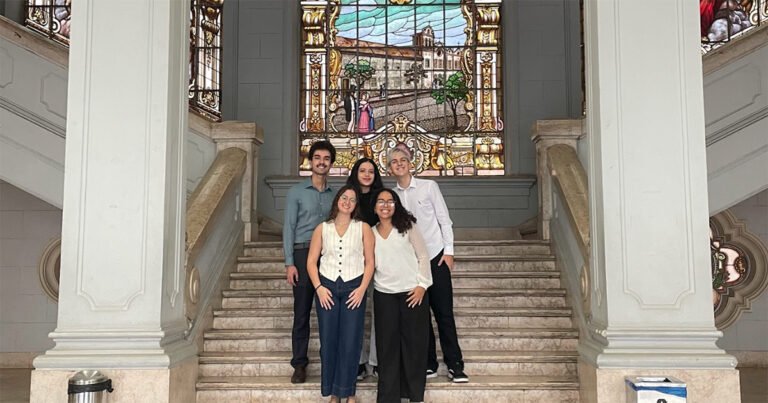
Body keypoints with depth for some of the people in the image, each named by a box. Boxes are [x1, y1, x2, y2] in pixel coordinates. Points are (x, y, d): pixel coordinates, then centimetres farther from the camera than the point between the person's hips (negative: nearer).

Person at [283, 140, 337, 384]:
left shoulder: (335, 195, 13)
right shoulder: (297, 192, 5)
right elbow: (289, 227, 0)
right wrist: (290, 263, -7)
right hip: (303, 254, -2)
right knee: (301, 313, 1)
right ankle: (299, 364, 9)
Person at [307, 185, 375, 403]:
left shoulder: (363, 228, 5)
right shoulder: (322, 228, 9)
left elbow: (370, 261, 2)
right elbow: (311, 261, 6)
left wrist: (362, 289, -8)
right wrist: (318, 287, -6)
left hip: (353, 287, -1)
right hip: (327, 287, 1)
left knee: (351, 341, -1)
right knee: (328, 340, 3)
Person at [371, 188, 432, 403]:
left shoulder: (407, 226, 1)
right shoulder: (370, 233, 9)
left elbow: (423, 256, -1)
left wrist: (422, 284, -8)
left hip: (412, 292, -2)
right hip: (384, 294, 2)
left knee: (414, 343, 3)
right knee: (387, 344, 3)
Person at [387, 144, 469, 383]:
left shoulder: (429, 186, 0)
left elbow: (444, 219, 0)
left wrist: (448, 251, -6)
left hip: (435, 256, -2)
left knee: (444, 311, -3)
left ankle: (455, 365, 4)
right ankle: (428, 364, 15)